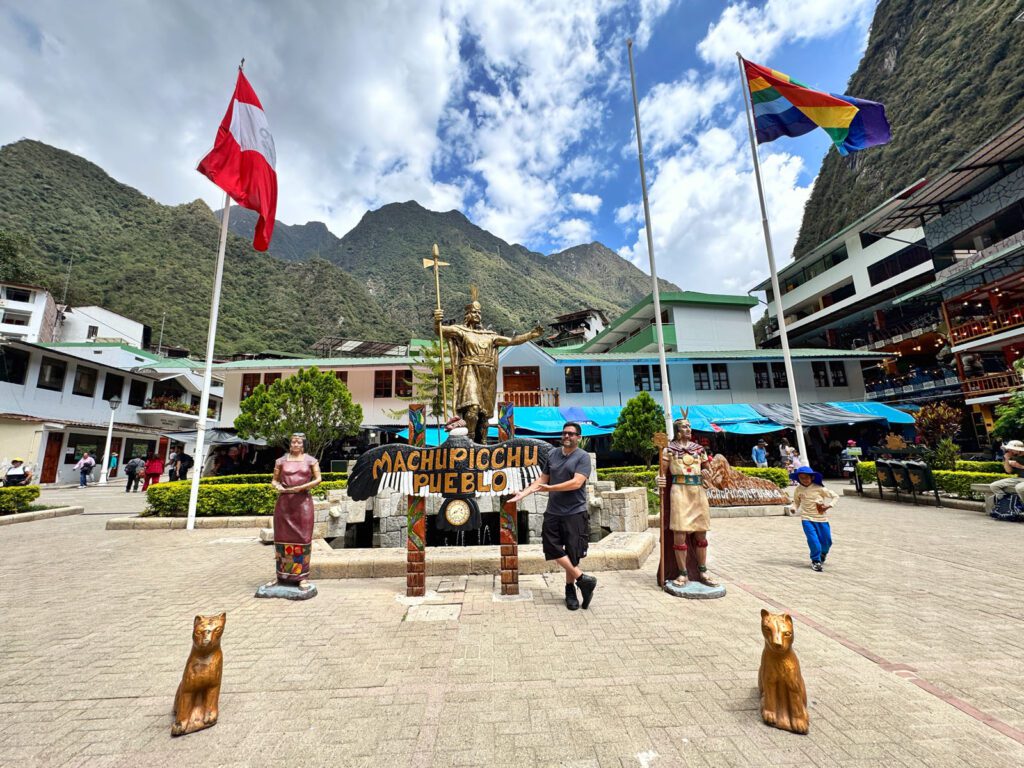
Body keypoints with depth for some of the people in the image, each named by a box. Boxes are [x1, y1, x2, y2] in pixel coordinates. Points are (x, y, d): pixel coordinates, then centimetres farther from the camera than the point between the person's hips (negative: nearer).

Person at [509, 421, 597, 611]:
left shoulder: (583, 457, -7)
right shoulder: (552, 453, 8)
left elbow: (576, 483, -19)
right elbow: (543, 478, 13)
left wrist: (550, 488, -18)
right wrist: (524, 493, 5)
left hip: (575, 512, -4)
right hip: (553, 512, 5)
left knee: (572, 553, 5)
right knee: (553, 550, 3)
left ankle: (570, 590, 27)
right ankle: (583, 579, 18)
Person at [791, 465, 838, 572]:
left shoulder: (819, 488, -9)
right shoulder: (798, 489, 0)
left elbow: (835, 496, -1)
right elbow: (796, 501, 17)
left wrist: (828, 506, -13)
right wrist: (797, 509, 1)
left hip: (821, 518, 0)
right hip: (807, 519, 0)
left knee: (827, 541, 9)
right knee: (813, 540, -10)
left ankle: (823, 554, 42)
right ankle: (815, 560, 8)